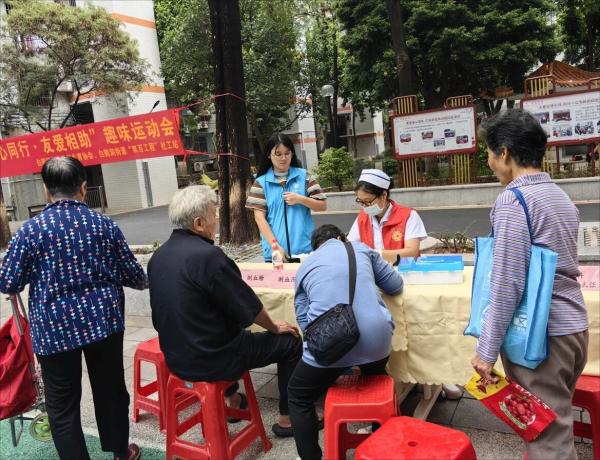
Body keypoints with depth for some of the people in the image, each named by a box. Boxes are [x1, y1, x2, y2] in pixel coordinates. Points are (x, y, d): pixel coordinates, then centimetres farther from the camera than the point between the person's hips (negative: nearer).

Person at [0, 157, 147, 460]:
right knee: (111, 389, 19)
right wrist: (145, 282, 23)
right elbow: (133, 274, 1)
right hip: (103, 321, 3)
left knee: (62, 403, 12)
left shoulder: (31, 229, -8)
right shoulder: (104, 224, -3)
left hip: (54, 328, -2)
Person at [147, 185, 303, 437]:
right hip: (211, 360, -8)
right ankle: (287, 418, 18)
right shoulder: (207, 255, -25)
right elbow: (249, 307, -17)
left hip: (176, 358, 8)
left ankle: (232, 399, 44)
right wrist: (274, 327, 3)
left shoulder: (158, 256, -1)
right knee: (291, 343, 7)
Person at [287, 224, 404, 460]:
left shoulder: (305, 266, 18)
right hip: (376, 337, 3)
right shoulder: (361, 248, 19)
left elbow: (303, 319, 15)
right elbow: (395, 285, 24)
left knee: (298, 397, 26)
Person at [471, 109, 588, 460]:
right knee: (557, 423, 22)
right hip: (574, 326, 9)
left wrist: (487, 350, -14)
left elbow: (507, 284, -20)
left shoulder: (513, 199, -16)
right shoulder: (561, 196, 12)